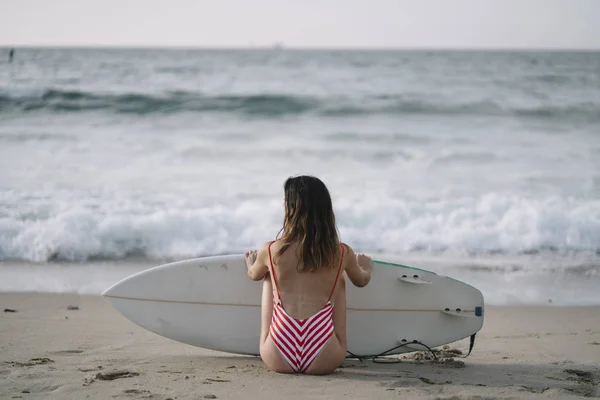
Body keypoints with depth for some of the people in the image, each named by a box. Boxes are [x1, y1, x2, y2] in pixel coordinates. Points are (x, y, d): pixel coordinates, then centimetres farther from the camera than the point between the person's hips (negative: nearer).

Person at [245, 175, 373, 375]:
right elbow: (362, 280, 22)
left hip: (277, 359, 0)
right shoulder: (342, 254, -3)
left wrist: (251, 261, 46)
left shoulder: (270, 251, -5)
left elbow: (254, 275, 21)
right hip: (324, 361, 0)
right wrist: (366, 265, 46)